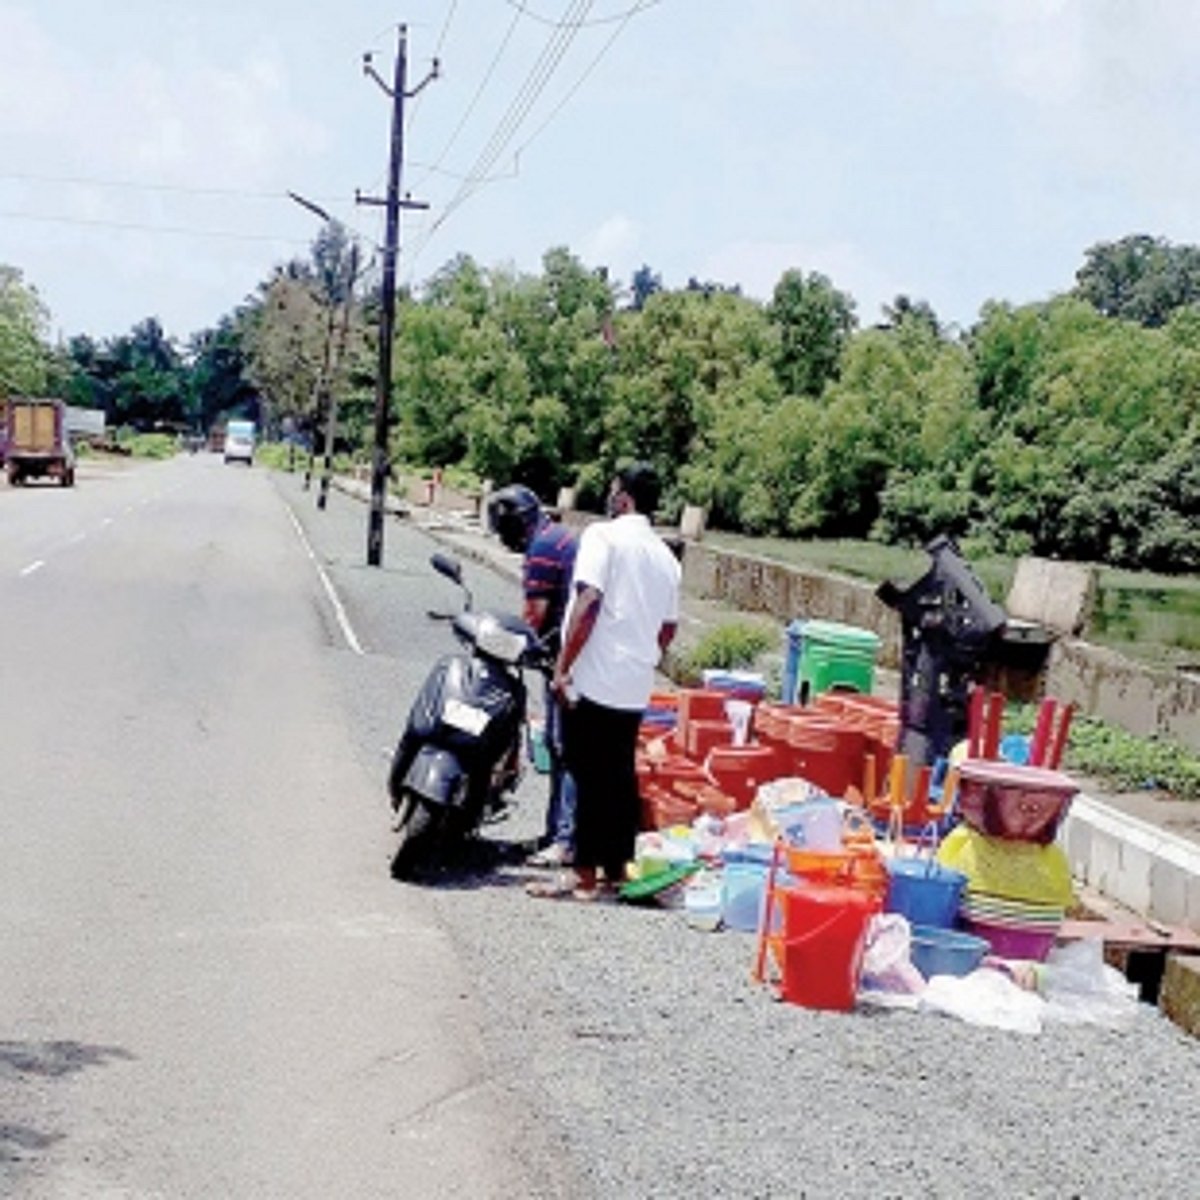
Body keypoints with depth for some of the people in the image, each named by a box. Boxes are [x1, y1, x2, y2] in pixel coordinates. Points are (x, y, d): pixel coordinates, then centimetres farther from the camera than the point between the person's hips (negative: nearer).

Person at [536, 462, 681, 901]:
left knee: (590, 777, -2)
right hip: (636, 687, 7)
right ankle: (616, 870, 18)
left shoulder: (603, 535, -7)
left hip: (594, 679, -6)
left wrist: (562, 667, -16)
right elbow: (668, 629, 18)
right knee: (620, 777, 12)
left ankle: (586, 875, 1)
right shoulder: (665, 556, 14)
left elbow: (588, 603, -18)